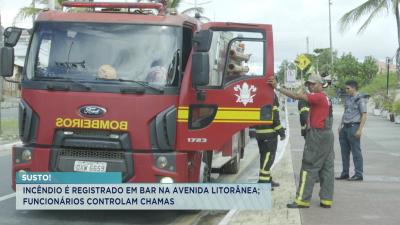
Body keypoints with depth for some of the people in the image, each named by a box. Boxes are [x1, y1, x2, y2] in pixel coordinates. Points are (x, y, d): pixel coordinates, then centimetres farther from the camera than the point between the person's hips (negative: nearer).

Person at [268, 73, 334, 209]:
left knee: (309, 167, -6)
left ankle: (303, 200, -5)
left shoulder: (318, 97, -12)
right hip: (327, 135, 10)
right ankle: (326, 200, 11)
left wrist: (277, 87, -21)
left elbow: (297, 96, -20)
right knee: (327, 168, 8)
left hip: (317, 135, -10)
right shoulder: (325, 98, 18)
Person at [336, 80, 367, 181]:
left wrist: (360, 130, -17)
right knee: (344, 151, 10)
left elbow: (364, 115, -12)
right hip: (345, 127, 8)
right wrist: (341, 125, 15)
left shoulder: (360, 99, -9)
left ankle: (358, 174, 1)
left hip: (354, 127, -8)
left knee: (356, 151, -4)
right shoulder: (347, 98, 13)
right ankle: (345, 173, 18)